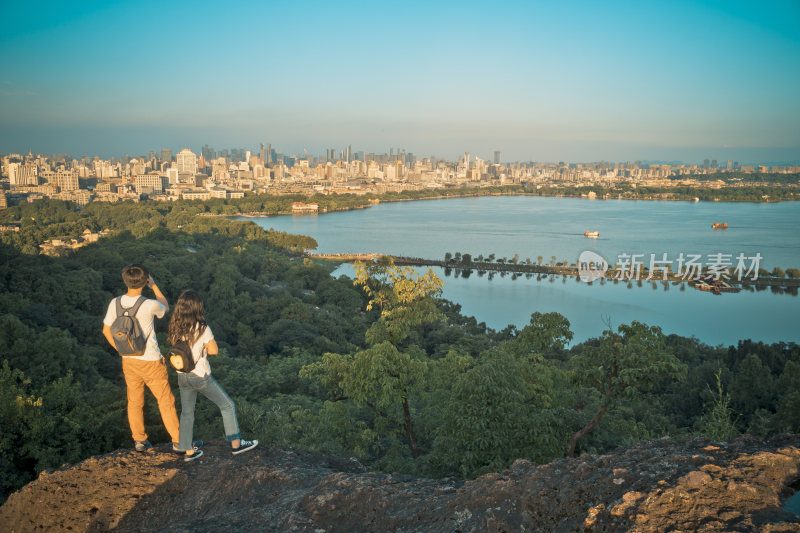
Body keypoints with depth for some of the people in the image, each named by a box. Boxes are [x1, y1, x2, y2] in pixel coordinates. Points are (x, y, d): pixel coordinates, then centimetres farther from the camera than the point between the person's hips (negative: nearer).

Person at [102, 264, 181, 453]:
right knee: (166, 401, 8)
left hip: (129, 360, 5)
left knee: (135, 401, 19)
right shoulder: (150, 305, -23)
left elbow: (106, 330, 4)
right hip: (151, 362, -4)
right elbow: (165, 307, 2)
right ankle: (178, 441, 14)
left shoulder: (115, 303, -9)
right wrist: (154, 285, 7)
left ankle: (139, 440, 28)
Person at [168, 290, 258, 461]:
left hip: (183, 376, 6)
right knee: (227, 406, 10)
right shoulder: (202, 328, -20)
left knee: (187, 413, 18)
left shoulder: (176, 328, -2)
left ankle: (188, 451, 24)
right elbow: (214, 350, -10)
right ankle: (236, 444, 14)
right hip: (201, 376, -6)